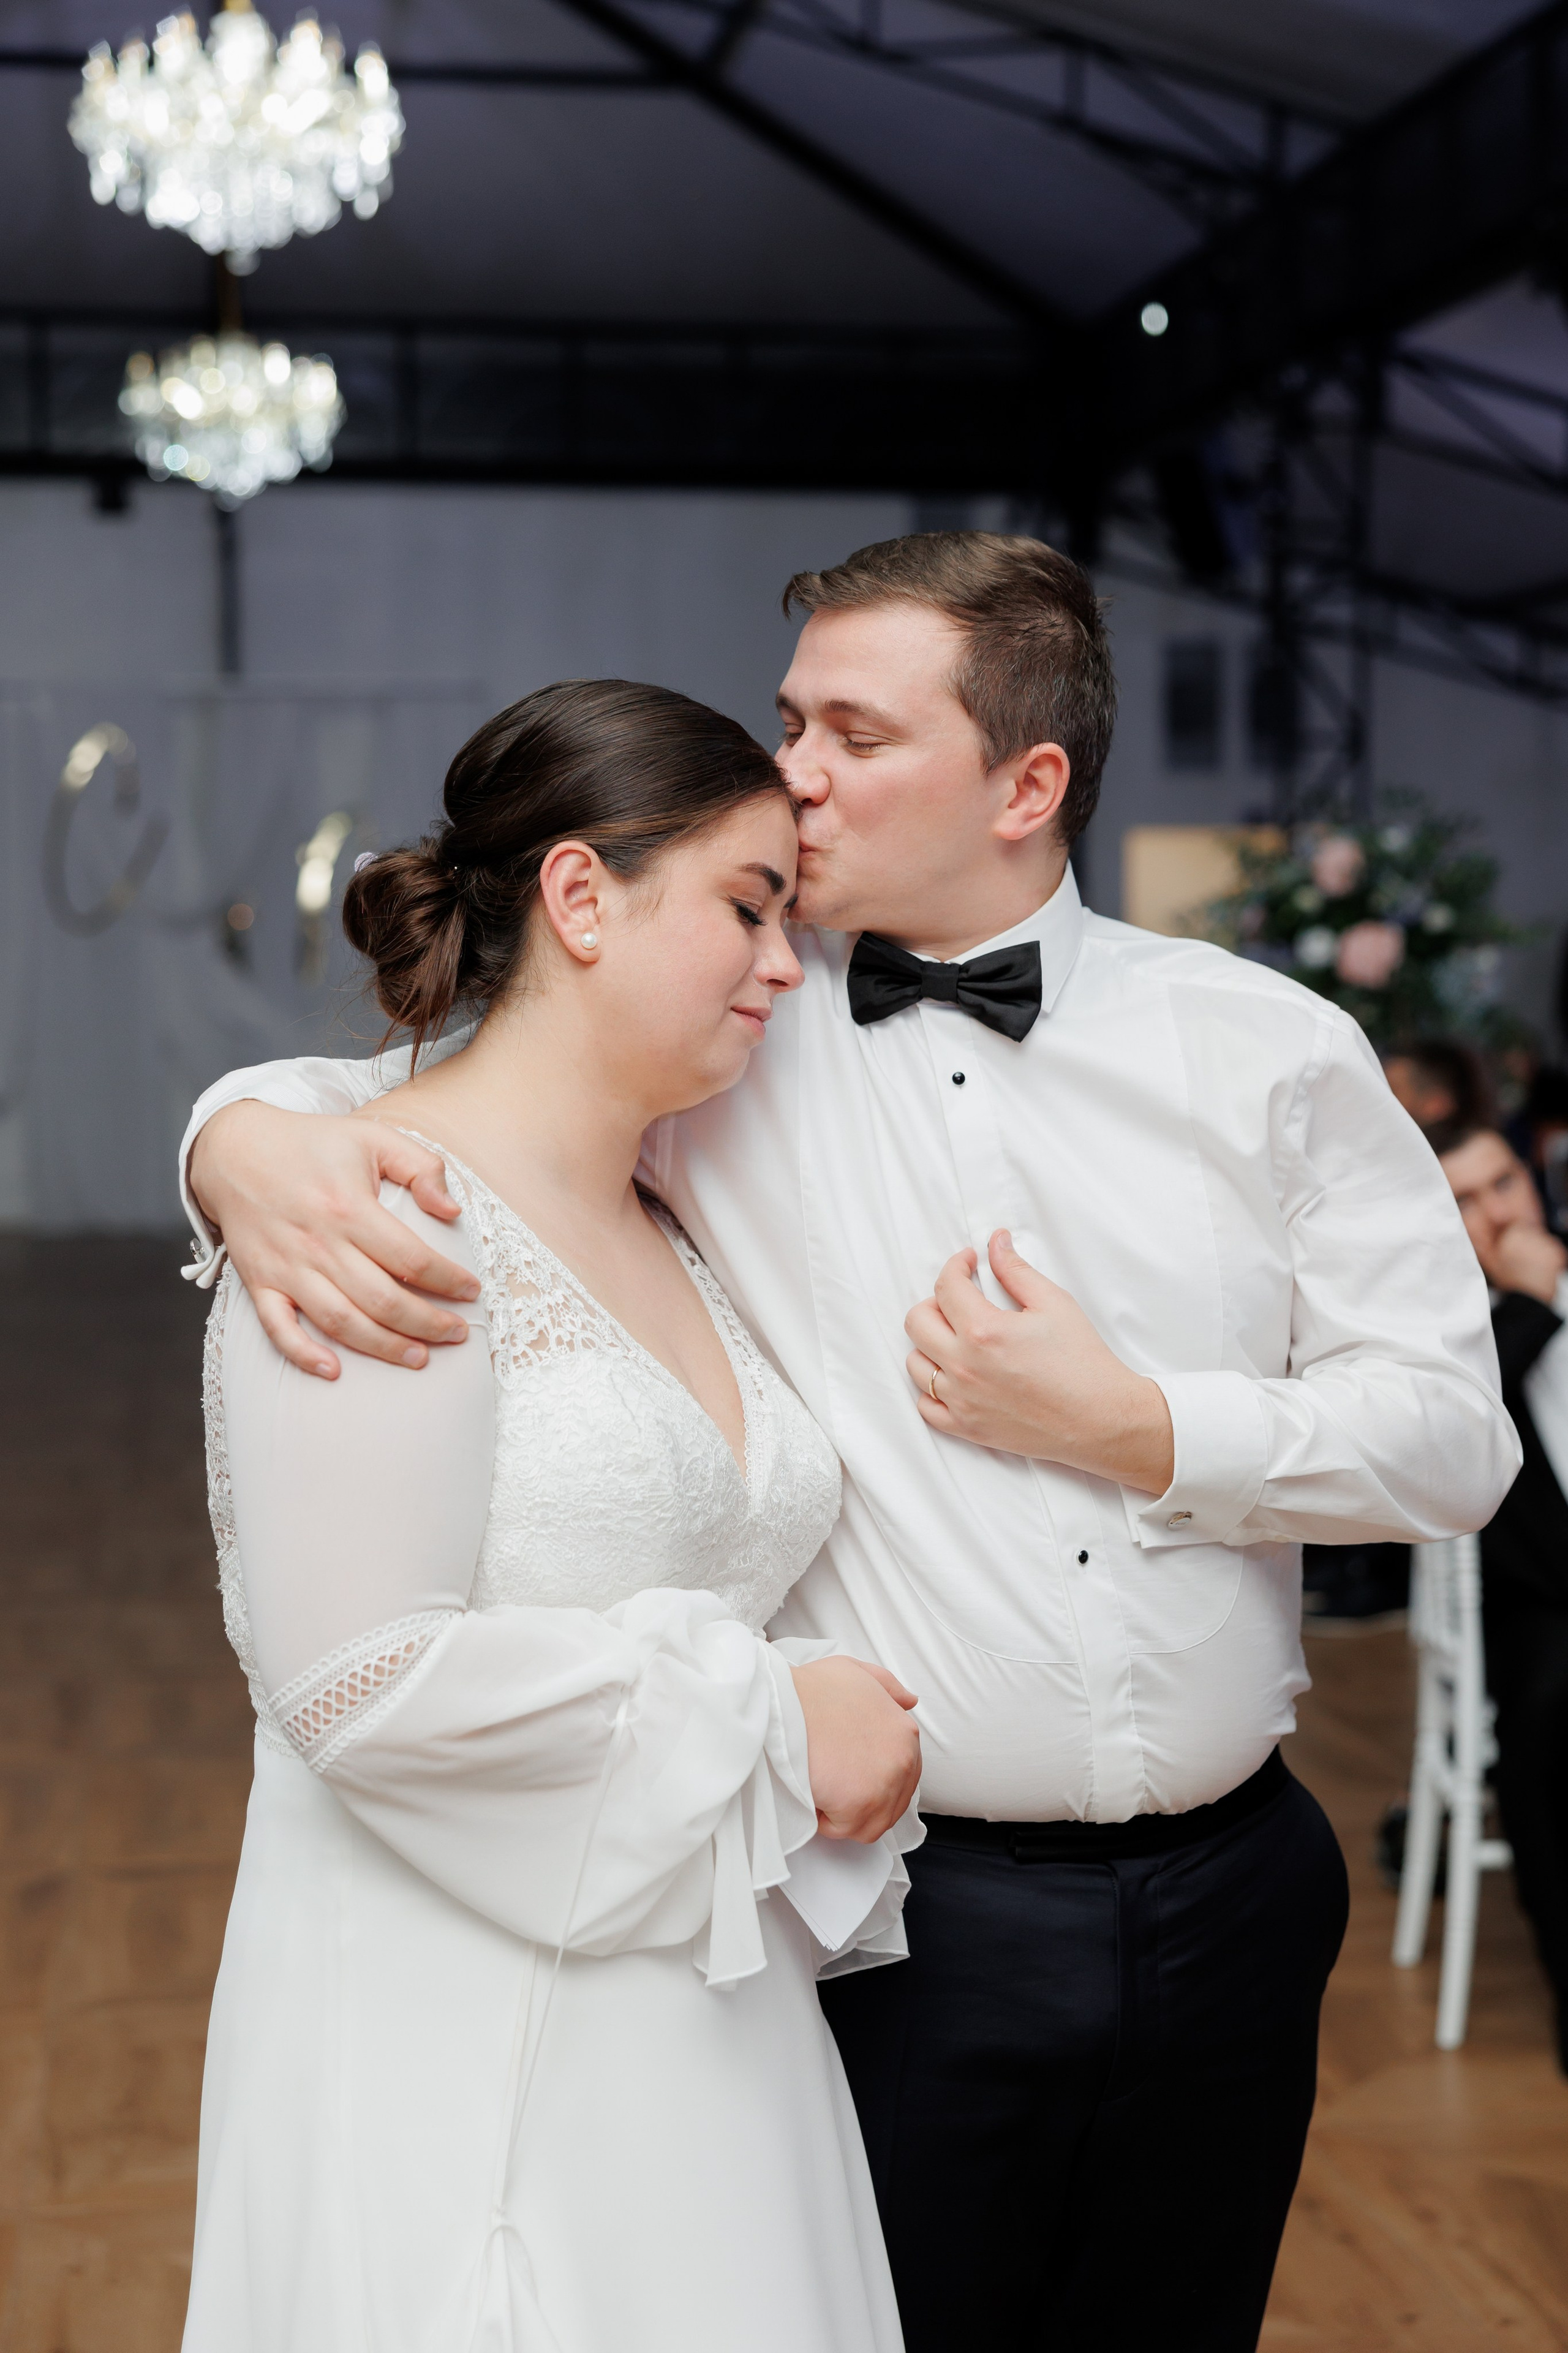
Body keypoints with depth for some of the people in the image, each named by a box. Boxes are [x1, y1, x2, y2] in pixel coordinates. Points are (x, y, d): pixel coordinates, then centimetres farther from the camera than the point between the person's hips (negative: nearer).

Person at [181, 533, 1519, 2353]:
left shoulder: (1268, 1048, -1)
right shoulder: (725, 1026, -2)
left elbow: (1455, 1433, -1)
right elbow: (419, 1081, 2)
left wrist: (1133, 1427, -13)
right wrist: (253, 1138, -21)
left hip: (1229, 1904, 2)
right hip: (901, 1913, -1)